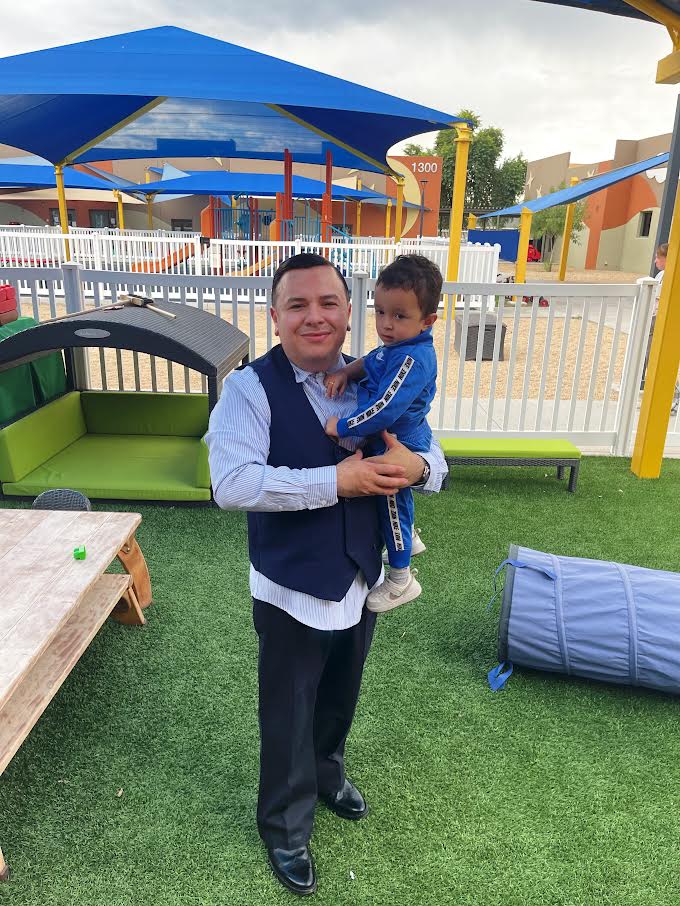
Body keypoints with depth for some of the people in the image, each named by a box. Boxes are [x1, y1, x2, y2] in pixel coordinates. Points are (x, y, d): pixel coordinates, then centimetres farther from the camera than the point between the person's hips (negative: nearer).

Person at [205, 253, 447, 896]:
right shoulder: (251, 388, -18)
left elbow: (434, 459, 1)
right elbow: (232, 484, -31)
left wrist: (417, 466, -24)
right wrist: (335, 481, -32)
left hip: (361, 580, 5)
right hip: (292, 590, -5)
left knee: (339, 701, 28)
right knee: (288, 718, 17)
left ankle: (327, 774, 59)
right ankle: (284, 828, 45)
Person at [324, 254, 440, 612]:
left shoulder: (413, 361, -34)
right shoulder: (397, 346, -5)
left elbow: (384, 410, -38)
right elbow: (370, 361, 10)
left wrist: (341, 426, -28)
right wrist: (345, 371, -10)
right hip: (394, 440, 9)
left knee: (392, 507, 10)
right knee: (398, 502, 31)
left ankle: (401, 581, 31)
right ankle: (408, 540, 59)